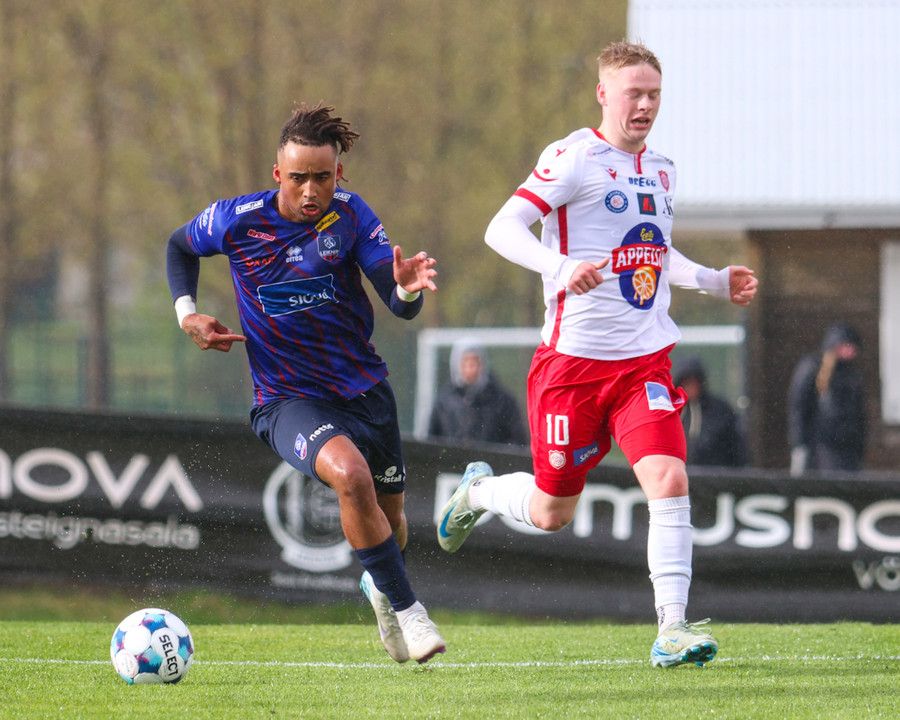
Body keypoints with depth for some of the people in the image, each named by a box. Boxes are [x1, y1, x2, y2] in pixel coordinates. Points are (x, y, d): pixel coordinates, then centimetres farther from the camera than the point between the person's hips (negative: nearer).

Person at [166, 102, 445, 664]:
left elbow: (402, 307, -14)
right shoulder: (239, 220, -11)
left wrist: (408, 288, -37)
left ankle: (380, 586, 52)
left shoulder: (350, 214, -9)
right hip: (288, 400, -3)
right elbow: (181, 246, 12)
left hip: (365, 389, 3)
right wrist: (187, 313, -3)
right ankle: (405, 608, -19)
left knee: (389, 518, 14)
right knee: (350, 473, -33)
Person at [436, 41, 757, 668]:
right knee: (551, 513, 6)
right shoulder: (575, 158, -9)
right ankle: (479, 490, 39)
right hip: (575, 357, -5)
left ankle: (671, 628, -17)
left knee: (669, 480, -17)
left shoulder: (661, 170, 13)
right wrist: (559, 267, -34)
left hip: (645, 359, 5)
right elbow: (502, 229, -17)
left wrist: (715, 282, 16)